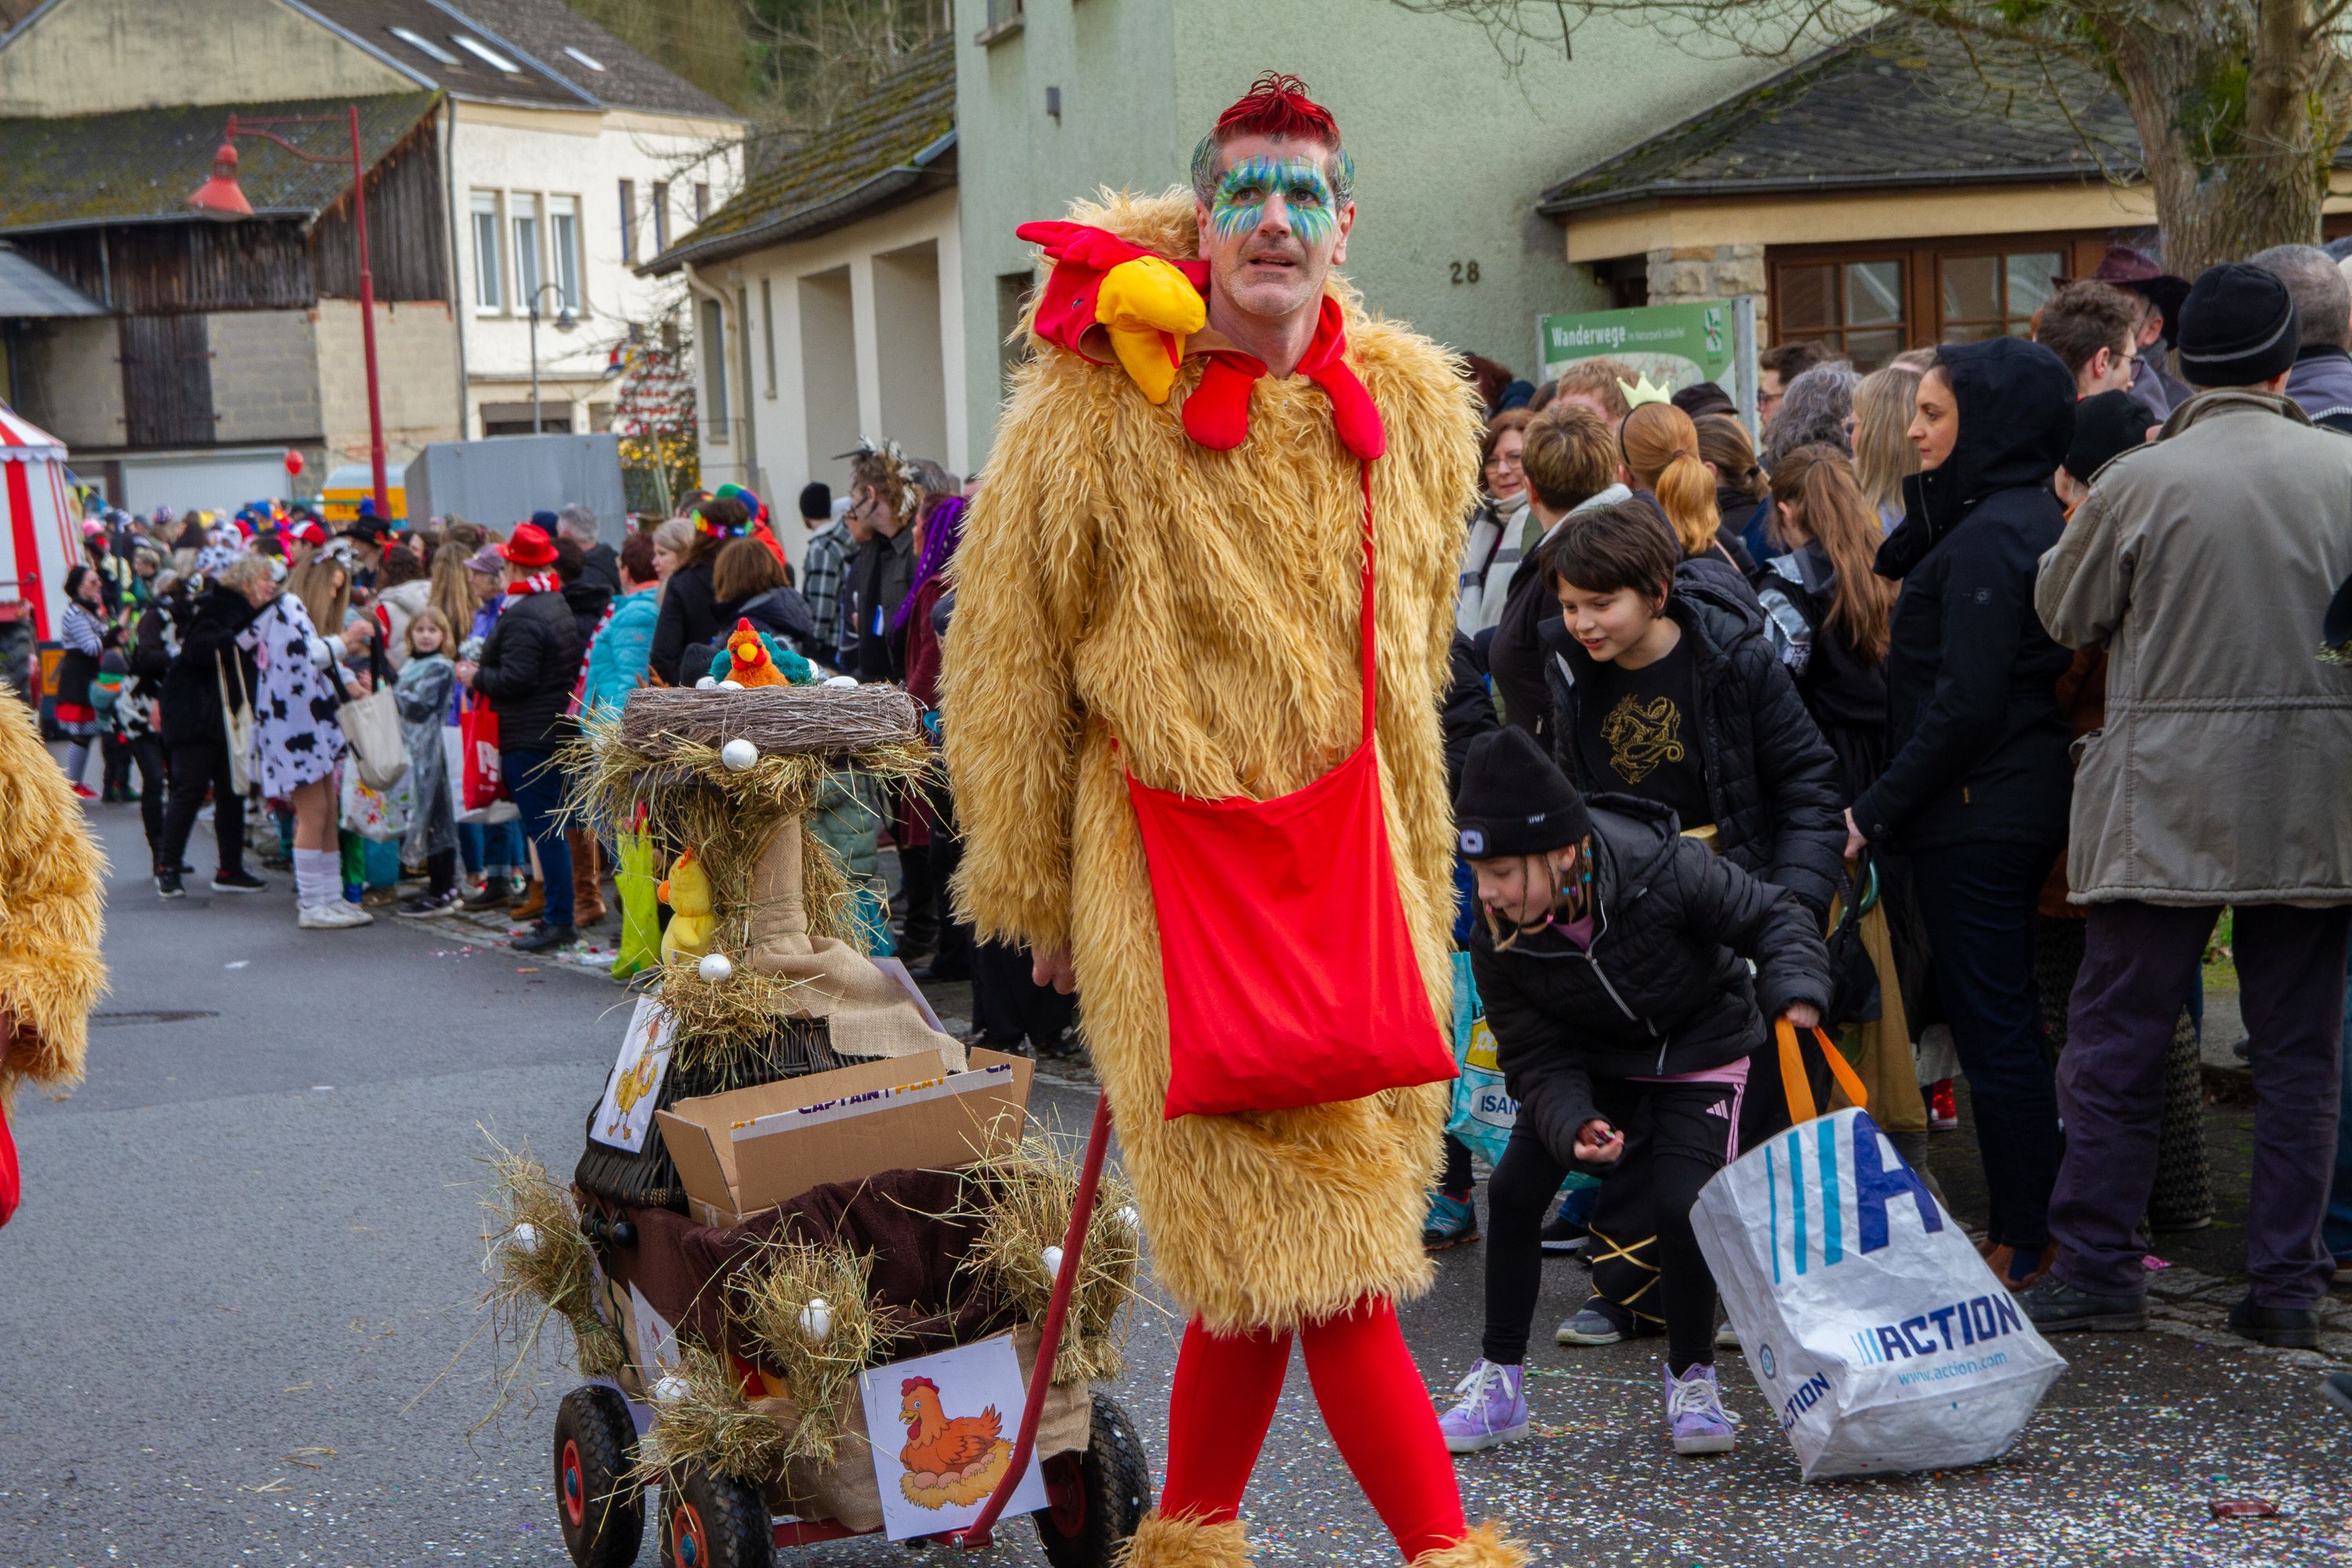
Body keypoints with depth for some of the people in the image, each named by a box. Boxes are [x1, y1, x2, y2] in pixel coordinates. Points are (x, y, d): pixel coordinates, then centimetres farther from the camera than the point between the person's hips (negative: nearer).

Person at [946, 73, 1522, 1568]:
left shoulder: (1412, 412, 7)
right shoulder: (1093, 411, -7)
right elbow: (1009, 666, 0)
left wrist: (1418, 873, 22)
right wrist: (1033, 889, 5)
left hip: (1354, 866, 5)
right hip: (1172, 862, -4)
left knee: (1257, 1237, 8)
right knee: (1308, 1237, -6)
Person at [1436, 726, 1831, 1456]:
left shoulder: (1666, 869, -34)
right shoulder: (1497, 939, -25)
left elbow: (1773, 918, -20)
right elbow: (1535, 1058, -18)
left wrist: (1795, 992, -39)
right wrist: (1574, 1127, -37)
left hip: (1699, 1053, -3)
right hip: (1590, 1060, 3)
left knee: (1679, 1206, -20)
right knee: (1513, 1190, -10)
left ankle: (1692, 1379, 6)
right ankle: (1498, 1383, 6)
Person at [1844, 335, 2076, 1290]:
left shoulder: (1989, 534, -17)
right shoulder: (2030, 519, 13)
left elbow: (1966, 702, -22)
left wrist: (1876, 809, -18)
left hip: (1975, 814, -10)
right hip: (2019, 805, 10)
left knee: (1992, 1027, -3)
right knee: (2003, 1020, 15)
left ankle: (2024, 1246, 5)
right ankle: (2029, 1231, 23)